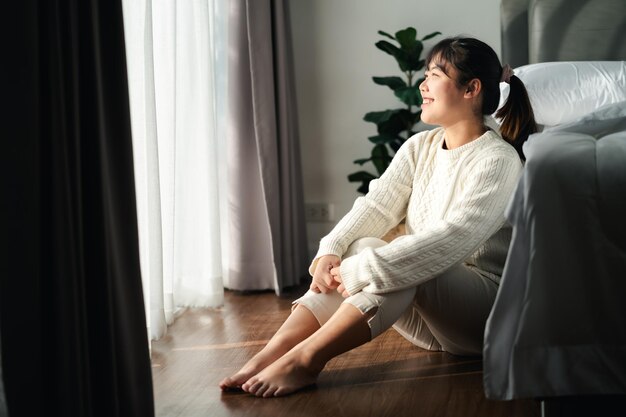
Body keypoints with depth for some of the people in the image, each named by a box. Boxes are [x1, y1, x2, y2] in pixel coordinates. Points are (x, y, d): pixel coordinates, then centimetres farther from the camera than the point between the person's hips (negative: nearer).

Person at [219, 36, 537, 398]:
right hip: (428, 317, 6)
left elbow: (450, 240, -29)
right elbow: (375, 207, -6)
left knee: (397, 267, -33)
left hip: (487, 312, -6)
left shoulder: (498, 161, -16)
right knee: (361, 246, -19)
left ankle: (306, 360, -34)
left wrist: (362, 271, -33)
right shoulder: (419, 147, 7)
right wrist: (330, 251, -25)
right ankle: (270, 355, -29)